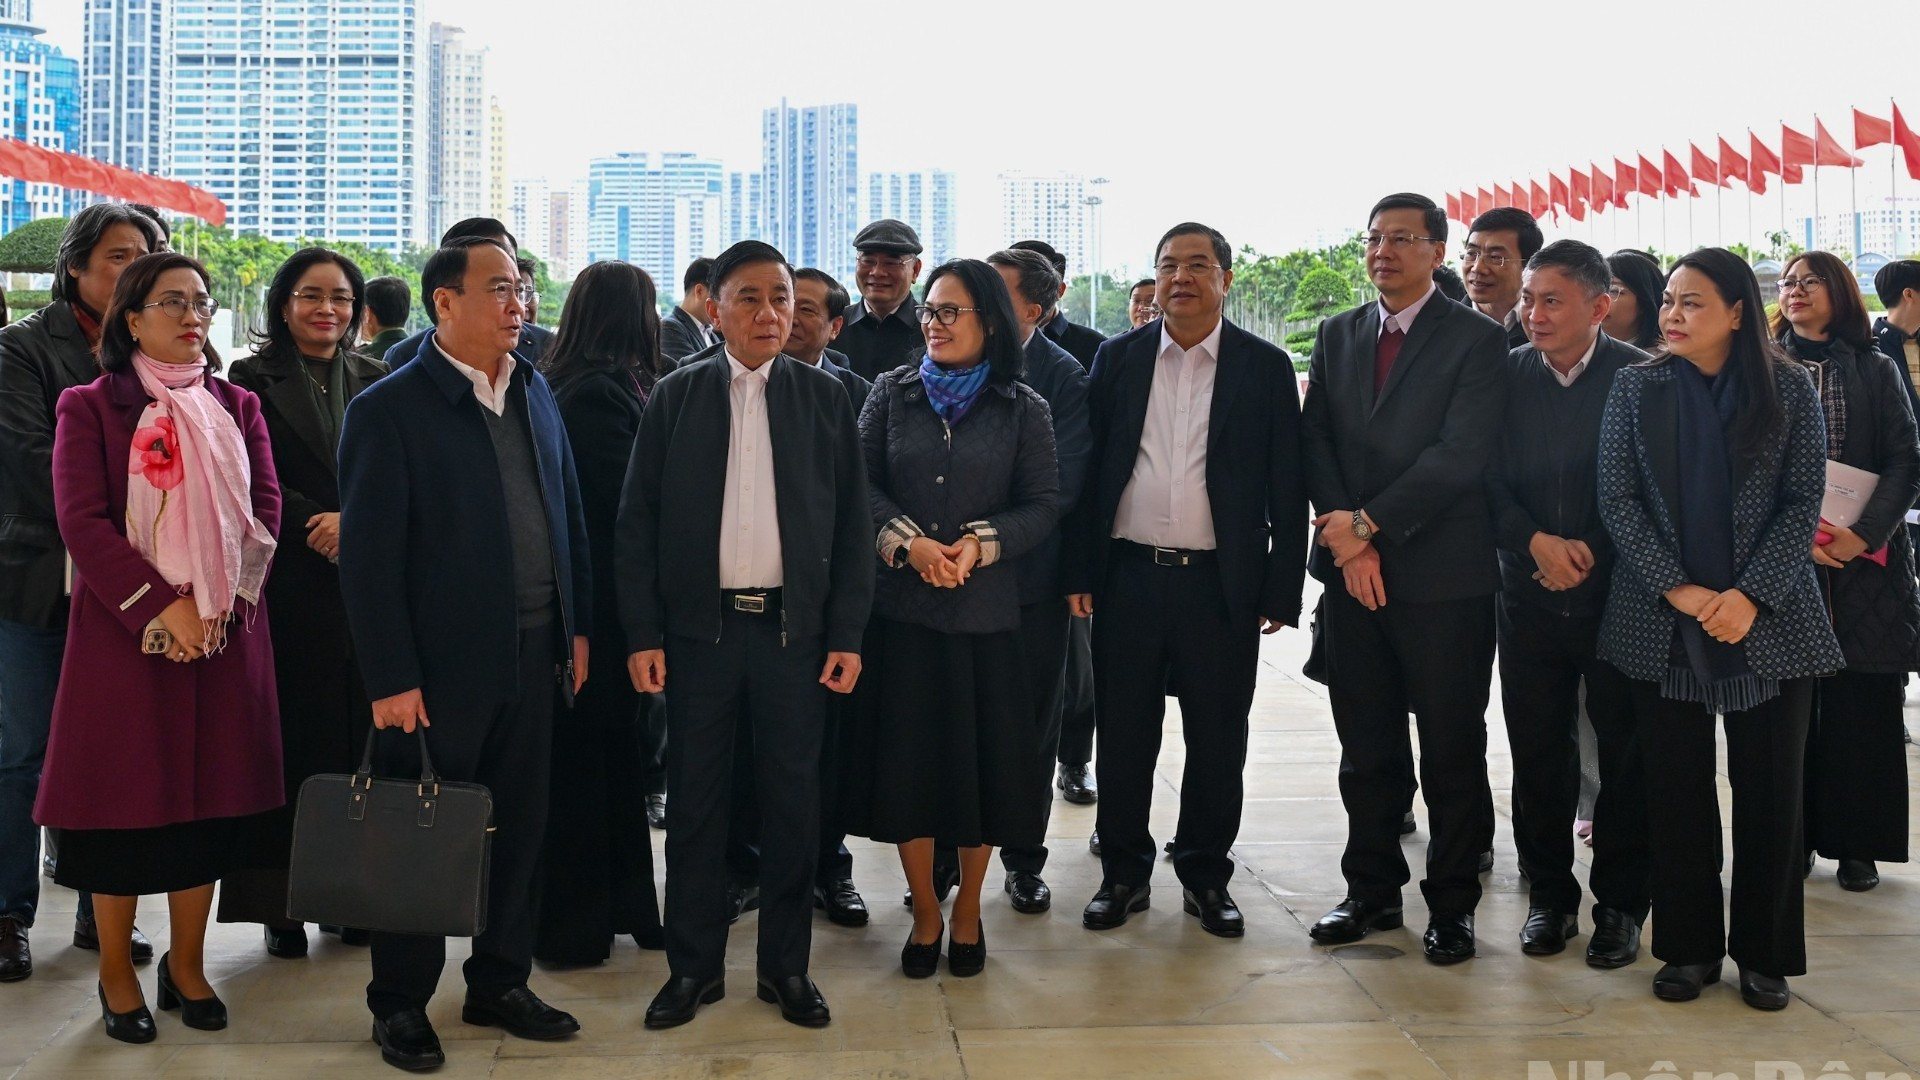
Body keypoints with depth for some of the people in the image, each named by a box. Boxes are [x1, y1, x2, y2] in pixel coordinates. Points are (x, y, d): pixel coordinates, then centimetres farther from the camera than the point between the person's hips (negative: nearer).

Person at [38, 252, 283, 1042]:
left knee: (209, 797, 6)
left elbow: (263, 510, 3)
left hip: (224, 633, 3)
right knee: (123, 794, 2)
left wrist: (214, 603, -10)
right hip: (124, 633, -3)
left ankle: (187, 963, 20)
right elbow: (82, 521, -9)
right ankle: (116, 973, 16)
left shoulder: (237, 407, 12)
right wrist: (163, 606, -17)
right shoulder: (90, 408, 1)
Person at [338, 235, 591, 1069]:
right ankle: (400, 1003, 21)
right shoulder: (390, 409, -10)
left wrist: (576, 627, 9)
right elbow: (369, 554, -12)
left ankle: (499, 983, 29)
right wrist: (390, 677, -15)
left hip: (532, 655, 6)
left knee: (518, 826, 13)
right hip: (440, 663, -6)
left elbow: (568, 514, 13)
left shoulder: (534, 392, 9)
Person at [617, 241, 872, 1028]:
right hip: (700, 629, 0)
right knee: (695, 800, 7)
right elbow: (638, 522, 2)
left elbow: (851, 524, 3)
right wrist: (643, 633, -4)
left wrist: (846, 634, -2)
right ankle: (694, 965, 20)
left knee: (792, 800, 7)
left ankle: (785, 965, 20)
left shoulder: (824, 397, 4)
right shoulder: (677, 396, 2)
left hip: (794, 629, 0)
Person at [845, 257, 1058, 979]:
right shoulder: (892, 392, 6)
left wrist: (982, 543, -15)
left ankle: (968, 909, 24)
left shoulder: (1023, 409, 2)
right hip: (902, 608, 1)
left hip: (987, 610, -1)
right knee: (907, 760, 4)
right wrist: (907, 540, -14)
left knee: (983, 760, 5)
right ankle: (924, 913, 19)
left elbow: (1044, 504, 0)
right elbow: (860, 481, 1)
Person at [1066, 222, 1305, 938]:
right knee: (1123, 738, 8)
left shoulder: (1266, 368, 2)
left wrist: (1283, 590, -3)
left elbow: (1286, 489, 1)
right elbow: (1090, 469, 6)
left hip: (1222, 585, -1)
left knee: (1217, 744, 8)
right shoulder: (1117, 360, 7)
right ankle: (1124, 874, 22)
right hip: (1129, 578, 1)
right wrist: (1080, 571, 0)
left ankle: (1206, 877, 23)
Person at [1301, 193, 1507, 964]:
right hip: (1353, 571, 5)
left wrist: (1369, 523, -13)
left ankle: (1451, 903, 15)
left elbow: (1460, 455, -13)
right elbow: (1317, 440, 6)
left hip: (1444, 575, -4)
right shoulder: (1338, 335, 13)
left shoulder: (1476, 339, -3)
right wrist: (1346, 539, -7)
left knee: (1452, 748, 3)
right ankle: (1372, 889, 23)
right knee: (1365, 746, 11)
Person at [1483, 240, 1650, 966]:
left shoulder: (1640, 379, -6)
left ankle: (1621, 904, 18)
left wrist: (1591, 549, -10)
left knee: (1624, 754, 5)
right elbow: (1489, 481, 2)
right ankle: (1550, 894, 22)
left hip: (1618, 596, -2)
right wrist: (1536, 543, -12)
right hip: (1530, 597, 2)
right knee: (1537, 751, 8)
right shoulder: (1506, 376, 1)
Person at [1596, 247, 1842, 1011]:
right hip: (1664, 622, 1)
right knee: (1678, 788, 5)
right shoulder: (1635, 388, 3)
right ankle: (1690, 947, 17)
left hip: (1767, 619, -1)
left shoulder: (1788, 391, 1)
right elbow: (1617, 499, -2)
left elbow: (1804, 503, -2)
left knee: (1768, 789, 3)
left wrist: (1751, 595, -14)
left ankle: (1765, 953, 17)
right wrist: (1678, 589, -13)